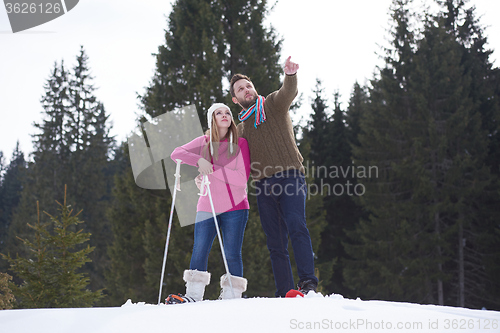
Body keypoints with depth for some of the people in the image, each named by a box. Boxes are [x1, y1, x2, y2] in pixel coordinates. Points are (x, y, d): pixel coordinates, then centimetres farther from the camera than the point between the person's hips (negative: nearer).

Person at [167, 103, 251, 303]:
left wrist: (212, 169, -15)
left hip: (234, 207, -2)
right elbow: (176, 154, -2)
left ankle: (232, 296, 3)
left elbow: (242, 179, -8)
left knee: (232, 254, -4)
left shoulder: (240, 144, 0)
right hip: (207, 208, 2)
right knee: (199, 251, -4)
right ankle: (193, 295, 2)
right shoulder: (203, 143, 8)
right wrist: (199, 160, -19)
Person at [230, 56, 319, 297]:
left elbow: (288, 93, -13)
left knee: (296, 226, -24)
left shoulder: (273, 104, 10)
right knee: (275, 243, 2)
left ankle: (308, 281, -29)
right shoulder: (241, 128, 22)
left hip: (290, 177, -5)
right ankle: (284, 294, 3)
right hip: (264, 186, 5)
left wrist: (290, 76, -37)